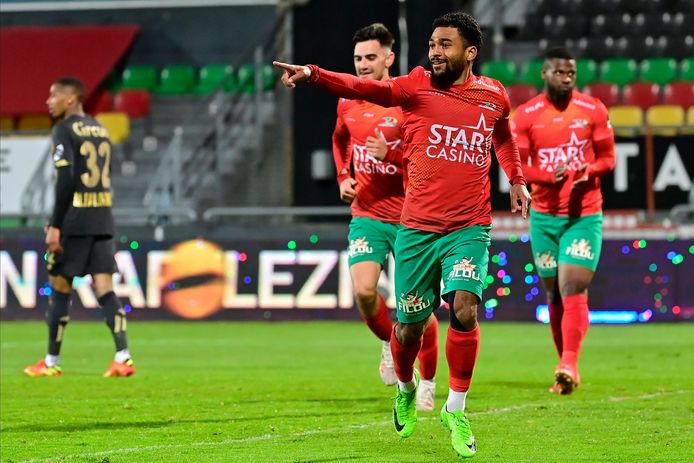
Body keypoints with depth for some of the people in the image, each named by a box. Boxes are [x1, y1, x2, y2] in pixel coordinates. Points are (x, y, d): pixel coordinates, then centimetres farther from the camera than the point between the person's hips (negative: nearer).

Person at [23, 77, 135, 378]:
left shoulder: (65, 130, -7)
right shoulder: (99, 130, 16)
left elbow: (66, 181, -16)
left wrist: (56, 226, -15)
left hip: (75, 220, -6)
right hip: (103, 219, 6)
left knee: (59, 288, 4)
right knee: (105, 288, 1)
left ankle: (52, 362, 11)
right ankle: (123, 358, -11)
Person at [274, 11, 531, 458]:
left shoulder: (494, 95, 4)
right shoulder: (417, 87, -4)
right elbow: (365, 87, -21)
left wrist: (516, 179, 23)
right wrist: (313, 74, -36)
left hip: (470, 227, 0)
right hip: (418, 227, 0)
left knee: (465, 309, -20)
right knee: (409, 325, 6)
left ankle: (456, 411, -3)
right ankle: (406, 388, 39)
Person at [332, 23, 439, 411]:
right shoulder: (348, 104, 5)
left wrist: (391, 154, -24)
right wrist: (343, 177, 11)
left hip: (409, 216, -3)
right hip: (366, 214, 3)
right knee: (364, 291, -16)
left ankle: (428, 384, 19)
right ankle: (389, 344, 15)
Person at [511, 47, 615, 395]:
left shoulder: (593, 110, -1)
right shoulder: (525, 115, -1)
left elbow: (608, 157, 4)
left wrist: (589, 171, -18)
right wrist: (549, 176, -21)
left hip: (585, 214, -2)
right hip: (544, 215, 2)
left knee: (573, 289, -14)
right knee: (555, 294, 6)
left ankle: (569, 366, -19)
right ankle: (566, 369, 15)